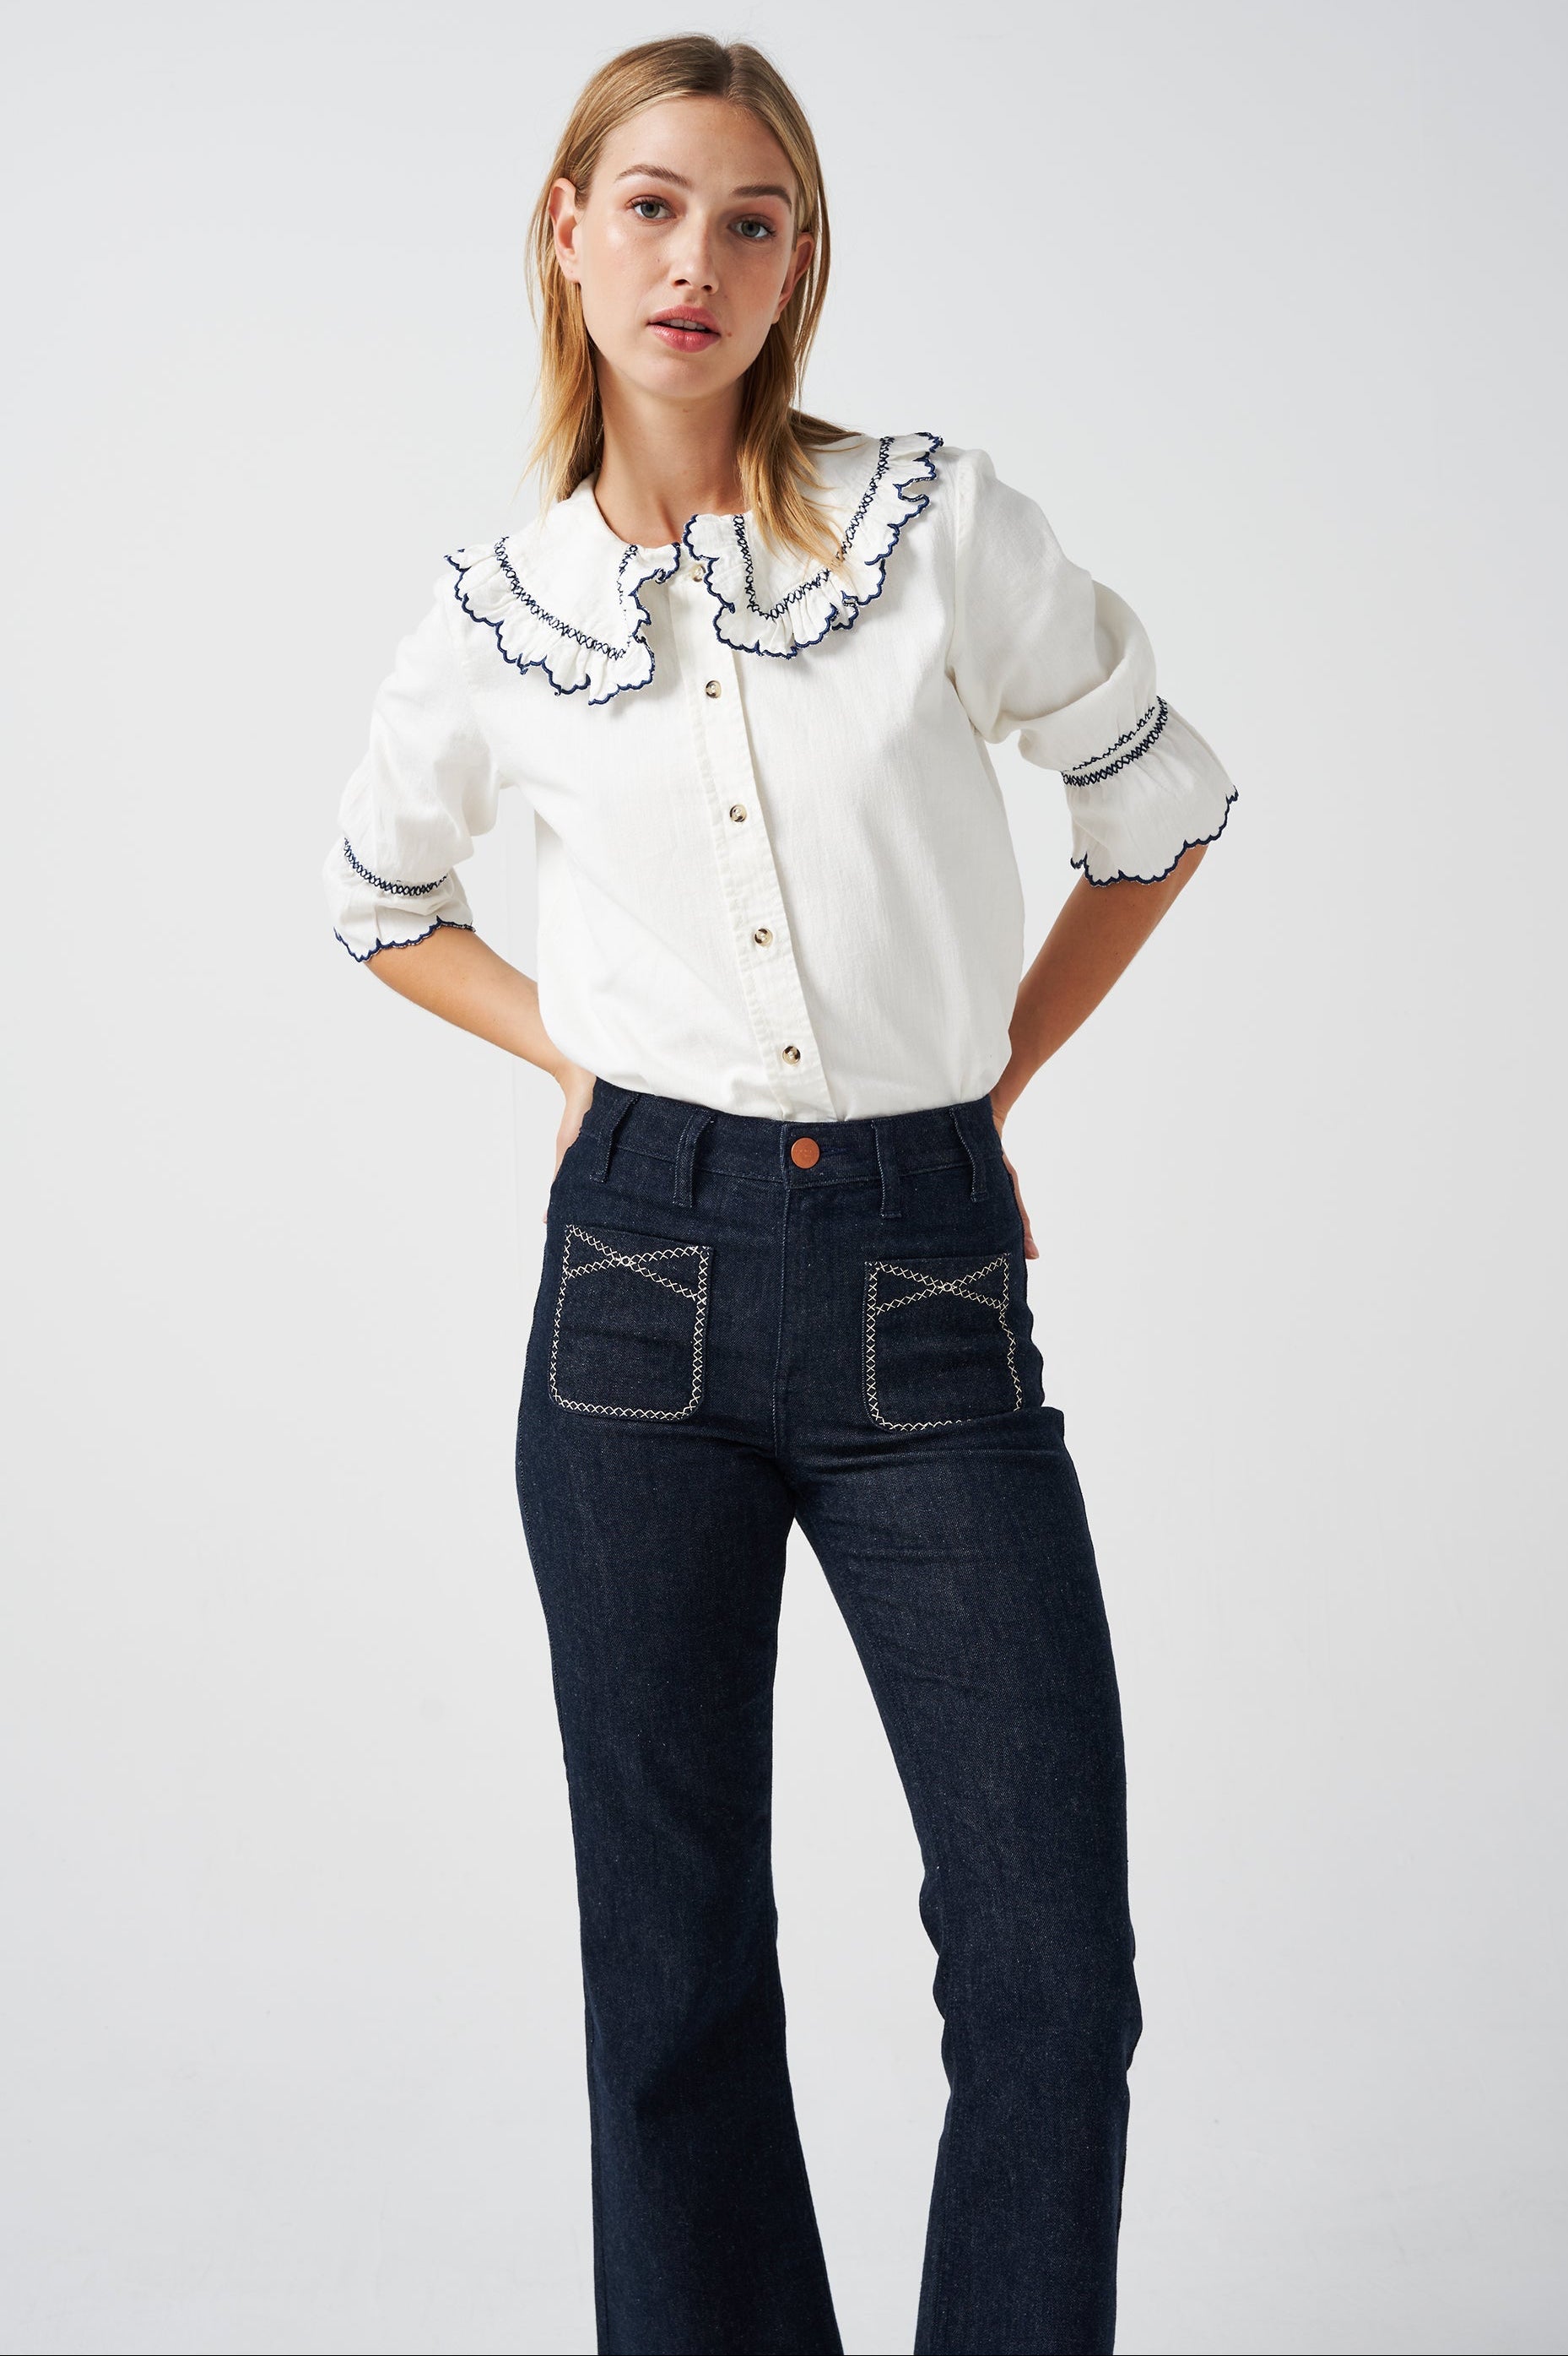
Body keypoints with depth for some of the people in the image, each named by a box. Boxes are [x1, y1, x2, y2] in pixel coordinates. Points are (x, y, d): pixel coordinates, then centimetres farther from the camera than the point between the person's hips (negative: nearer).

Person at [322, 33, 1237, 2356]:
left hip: (929, 1283, -1)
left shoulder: (945, 522, -1)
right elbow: (381, 898, 22)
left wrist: (997, 1072, 9)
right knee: (676, 1951, 9)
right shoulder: (499, 618, 4)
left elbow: (1163, 807, 11)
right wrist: (571, 1054, 8)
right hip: (651, 1269, 1)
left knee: (1052, 1973, -2)